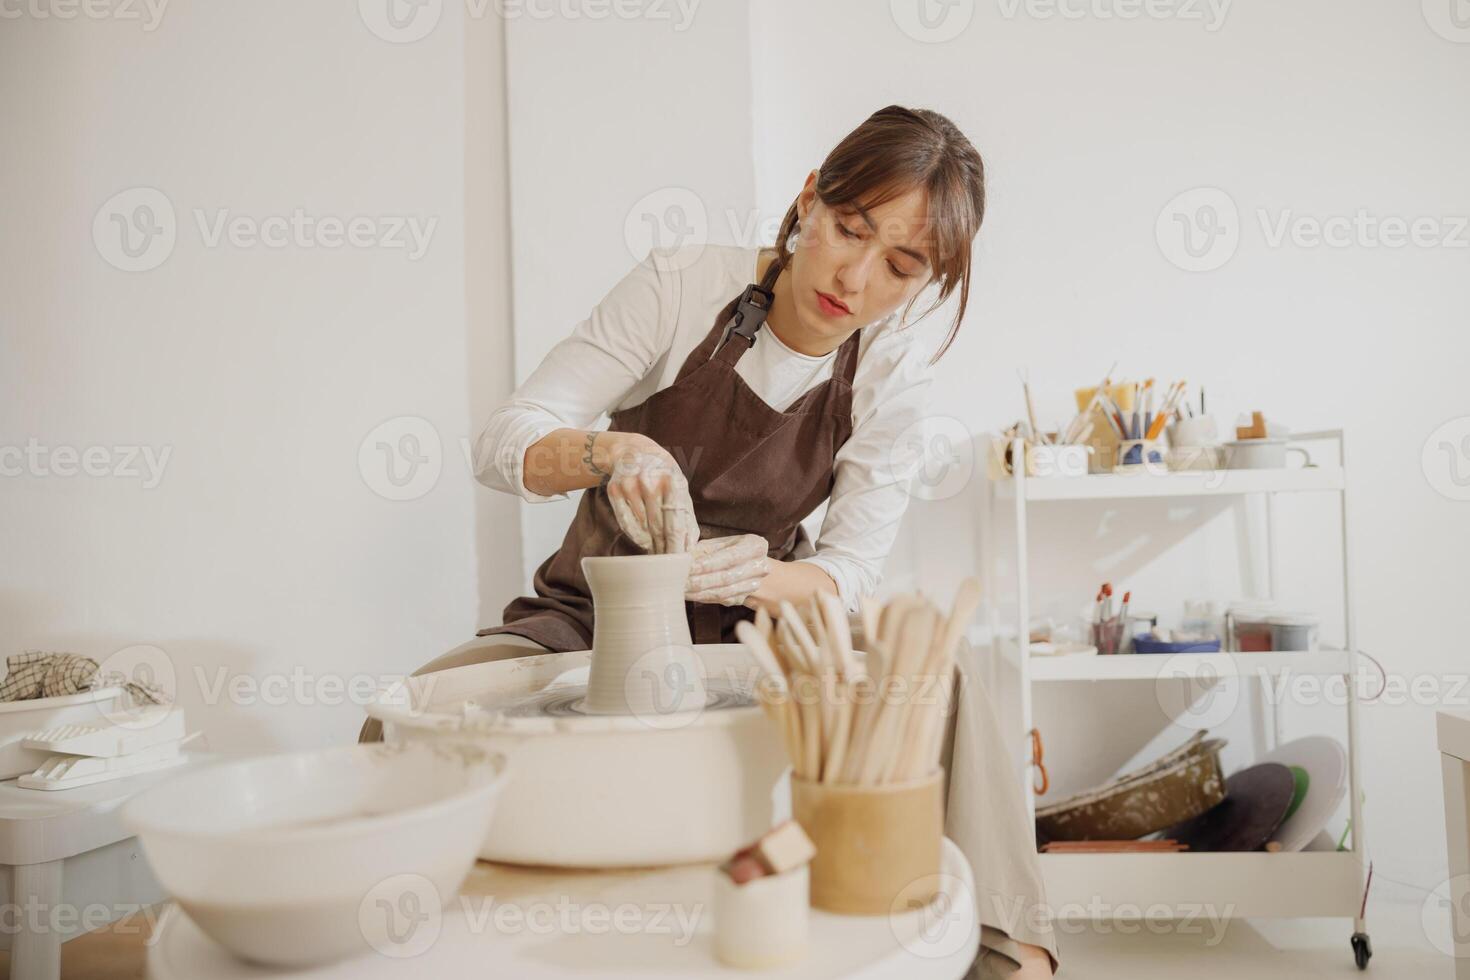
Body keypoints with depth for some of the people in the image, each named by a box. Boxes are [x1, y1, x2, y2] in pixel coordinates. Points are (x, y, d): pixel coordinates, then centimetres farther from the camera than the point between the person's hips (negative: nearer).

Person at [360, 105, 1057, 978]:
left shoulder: (894, 366, -6)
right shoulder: (687, 283, -14)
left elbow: (852, 568, -9)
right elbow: (502, 445, -16)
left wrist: (756, 578, -32)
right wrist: (610, 450, -38)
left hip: (753, 632, 1)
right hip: (594, 614, 0)